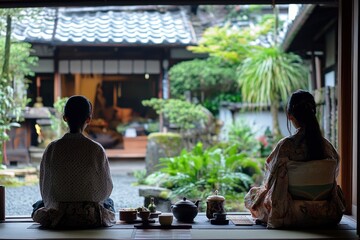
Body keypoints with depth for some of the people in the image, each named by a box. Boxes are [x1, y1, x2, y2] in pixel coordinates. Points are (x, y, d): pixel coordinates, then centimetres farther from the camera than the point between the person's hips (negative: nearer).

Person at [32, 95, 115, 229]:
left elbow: (45, 188, -2)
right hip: (92, 218, 0)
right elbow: (106, 189, -3)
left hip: (57, 217, 0)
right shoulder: (96, 149, -14)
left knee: (38, 204, 33)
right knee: (109, 202, 33)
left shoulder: (52, 149, -11)